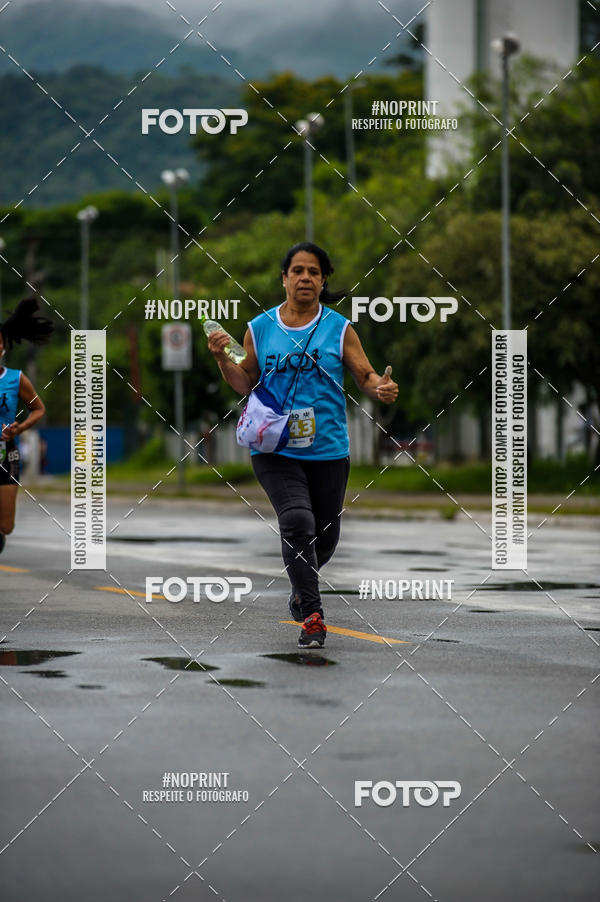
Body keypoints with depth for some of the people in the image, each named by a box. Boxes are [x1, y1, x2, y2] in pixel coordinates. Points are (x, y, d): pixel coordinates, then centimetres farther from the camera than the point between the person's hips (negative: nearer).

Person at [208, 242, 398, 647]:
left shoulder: (339, 329, 2)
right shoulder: (259, 329, 5)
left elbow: (366, 376, 3)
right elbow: (246, 384, 12)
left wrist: (381, 389, -19)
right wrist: (223, 359, -5)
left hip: (328, 450, 1)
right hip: (275, 450, -1)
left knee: (325, 536, 11)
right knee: (297, 520, -22)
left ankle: (301, 586, 44)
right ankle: (312, 615, -17)